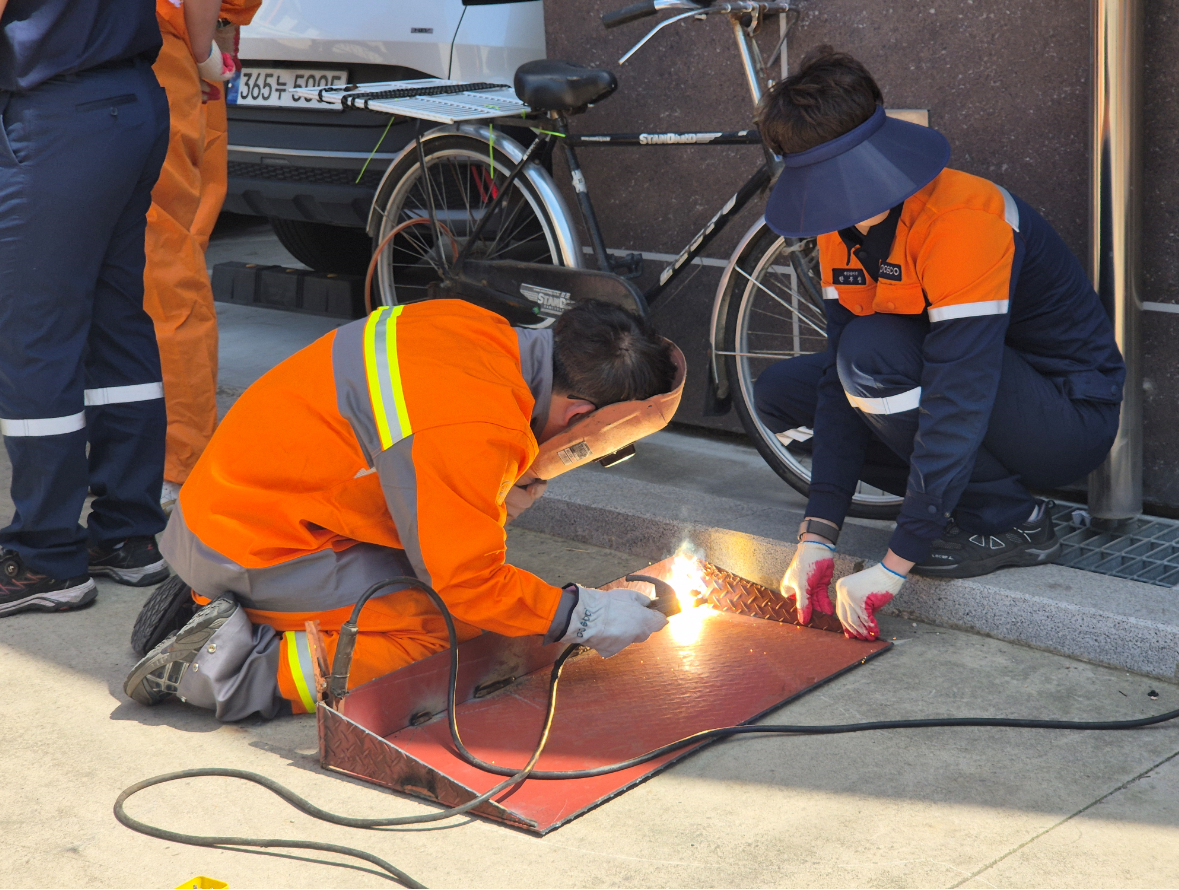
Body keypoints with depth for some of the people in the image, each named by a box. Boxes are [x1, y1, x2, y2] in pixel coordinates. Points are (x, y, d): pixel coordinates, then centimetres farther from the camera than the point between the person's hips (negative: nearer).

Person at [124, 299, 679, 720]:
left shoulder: (476, 329, -2)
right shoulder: (473, 432, -29)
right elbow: (468, 584, -20)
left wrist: (495, 499, 3)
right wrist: (581, 616, -9)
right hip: (258, 550, -9)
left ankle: (208, 603, 14)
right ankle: (238, 667, -12)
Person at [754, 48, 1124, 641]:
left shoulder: (961, 219, -29)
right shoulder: (842, 227, -3)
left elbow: (958, 404, -34)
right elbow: (840, 382, -6)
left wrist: (892, 568, -34)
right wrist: (817, 535, -15)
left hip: (1069, 417, -8)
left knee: (873, 352, -30)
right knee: (777, 393, 2)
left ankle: (1009, 522, -13)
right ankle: (959, 492, 3)